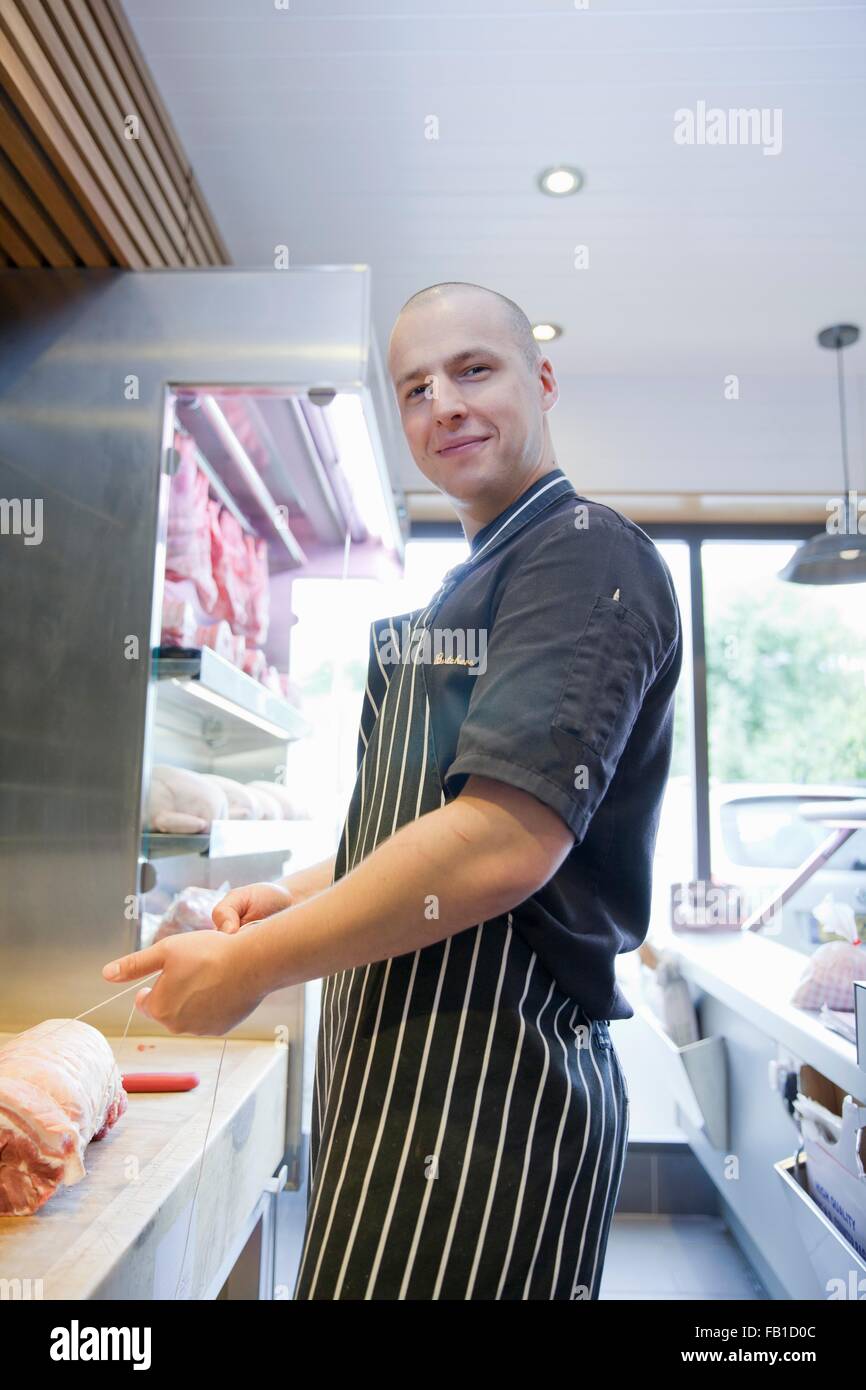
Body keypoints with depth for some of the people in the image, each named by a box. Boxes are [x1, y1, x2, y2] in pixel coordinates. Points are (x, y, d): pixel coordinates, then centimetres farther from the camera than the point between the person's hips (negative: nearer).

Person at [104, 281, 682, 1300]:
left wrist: (249, 966, -17)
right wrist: (299, 897, 4)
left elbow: (507, 840, -26)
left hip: (495, 1085, -9)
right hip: (397, 1062, 9)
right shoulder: (472, 585, 16)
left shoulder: (587, 555, -14)